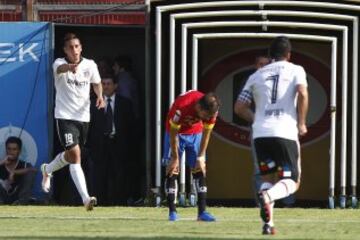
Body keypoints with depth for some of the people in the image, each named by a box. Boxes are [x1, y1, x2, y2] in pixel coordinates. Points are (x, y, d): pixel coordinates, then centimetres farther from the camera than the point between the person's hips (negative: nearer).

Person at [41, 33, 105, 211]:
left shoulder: (89, 65, 1)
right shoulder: (59, 64, -11)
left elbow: (97, 83, 20)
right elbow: (60, 68, -37)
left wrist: (99, 95, -3)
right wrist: (70, 67, -62)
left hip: (83, 116, 5)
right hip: (65, 115, -5)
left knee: (71, 156, 19)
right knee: (75, 154, -18)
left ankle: (47, 170, 51)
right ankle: (86, 198, -24)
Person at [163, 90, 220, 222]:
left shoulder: (211, 110, -25)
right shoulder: (181, 107, -38)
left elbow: (206, 135, -8)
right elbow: (173, 134, -24)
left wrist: (201, 158, -7)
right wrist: (175, 158, -17)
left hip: (195, 133, 4)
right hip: (177, 132, -4)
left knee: (200, 171, -4)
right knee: (172, 170, -11)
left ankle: (202, 212, -4)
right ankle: (172, 212, -8)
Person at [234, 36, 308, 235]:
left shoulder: (256, 76, 17)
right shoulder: (296, 71, 7)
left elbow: (239, 108, 17)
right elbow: (302, 93, -12)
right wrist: (301, 123, -2)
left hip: (260, 134, 3)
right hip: (285, 133, -3)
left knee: (267, 178, 17)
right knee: (291, 182, 3)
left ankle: (268, 223, -1)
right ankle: (268, 196, -31)